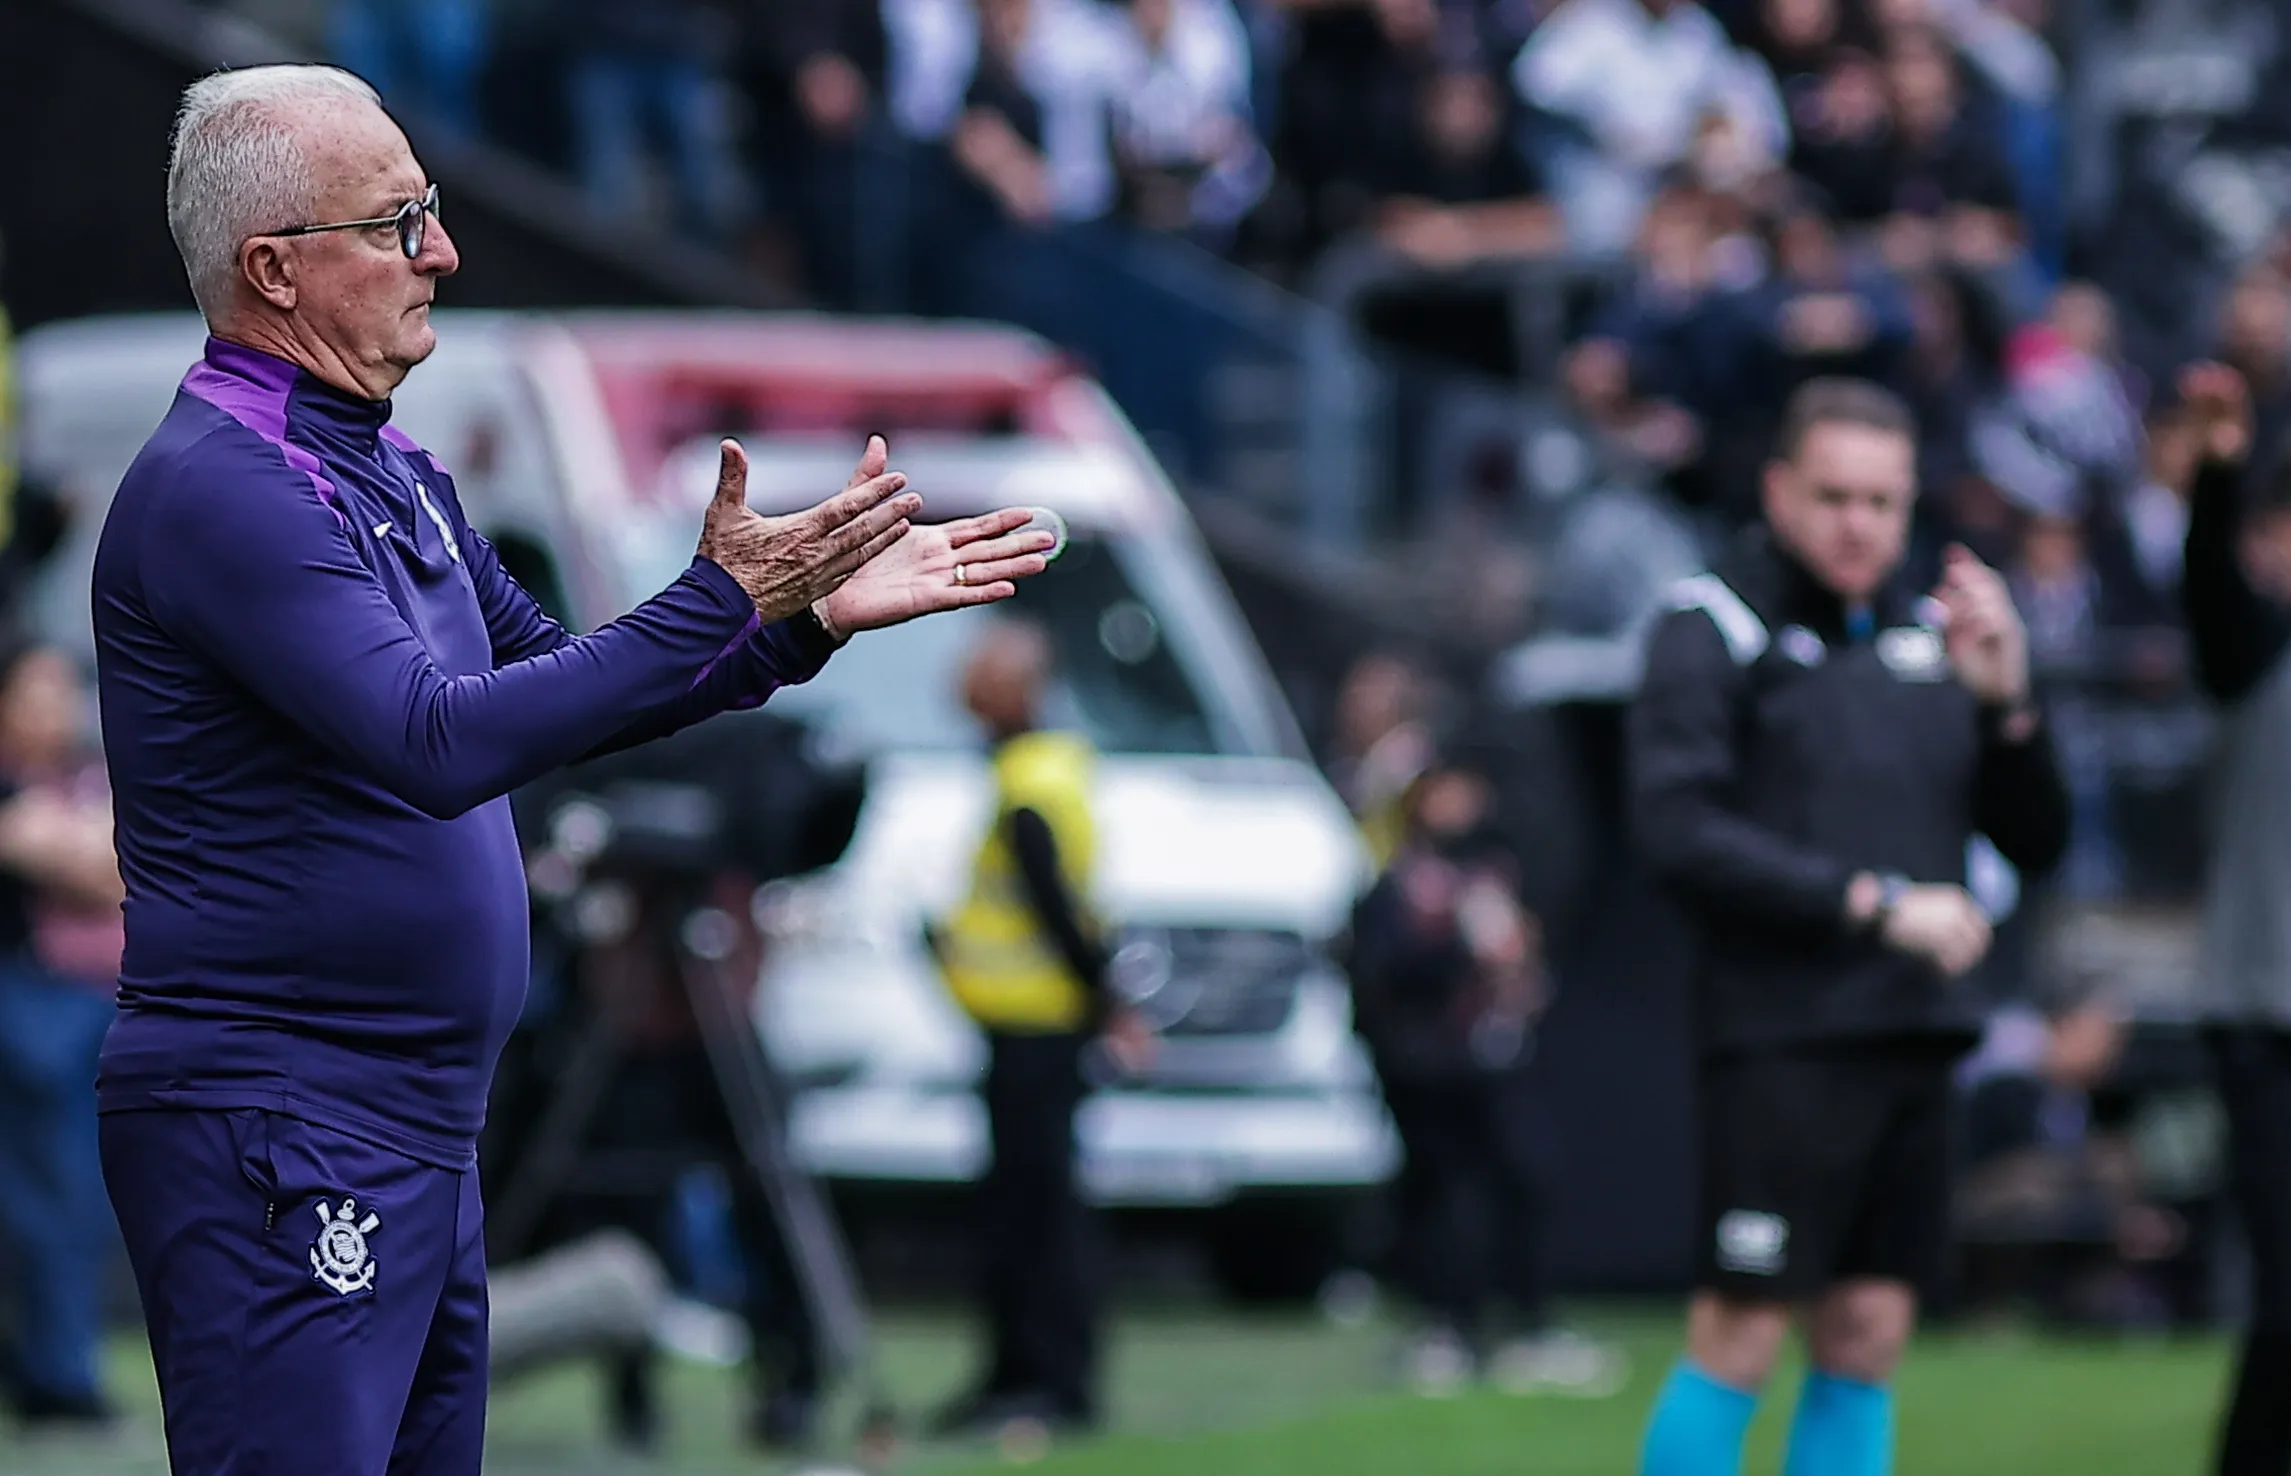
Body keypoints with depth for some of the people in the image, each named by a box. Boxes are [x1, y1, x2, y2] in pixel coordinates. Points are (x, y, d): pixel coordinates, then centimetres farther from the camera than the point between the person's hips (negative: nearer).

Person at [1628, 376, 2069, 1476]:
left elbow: (2036, 841, 14)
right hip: (1781, 1042, -6)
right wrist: (1873, 904, -18)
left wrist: (2006, 703, -3)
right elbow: (1680, 833, -15)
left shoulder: (1926, 635, 15)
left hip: (1912, 1042, 6)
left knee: (1867, 1336, 6)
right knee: (1741, 1335, -8)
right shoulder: (1713, 632, -3)